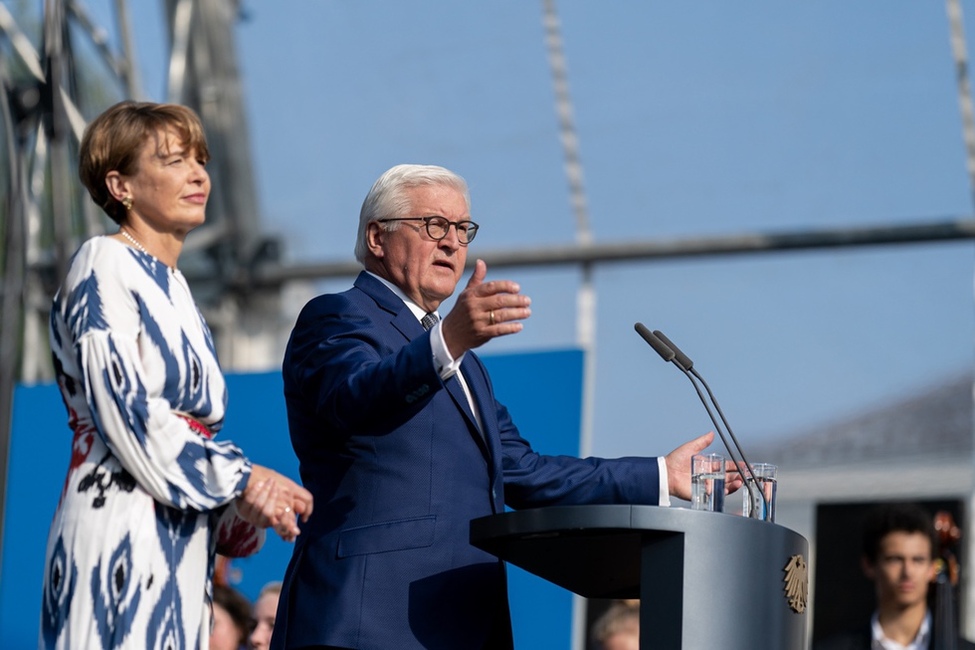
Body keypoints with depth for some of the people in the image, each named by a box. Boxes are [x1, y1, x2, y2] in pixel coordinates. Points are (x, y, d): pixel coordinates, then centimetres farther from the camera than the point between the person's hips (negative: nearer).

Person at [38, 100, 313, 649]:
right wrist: (238, 479, -10)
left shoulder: (173, 291, 21)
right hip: (121, 537, -8)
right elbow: (126, 411, -13)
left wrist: (248, 501, 5)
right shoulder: (105, 266, -3)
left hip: (179, 549, 8)